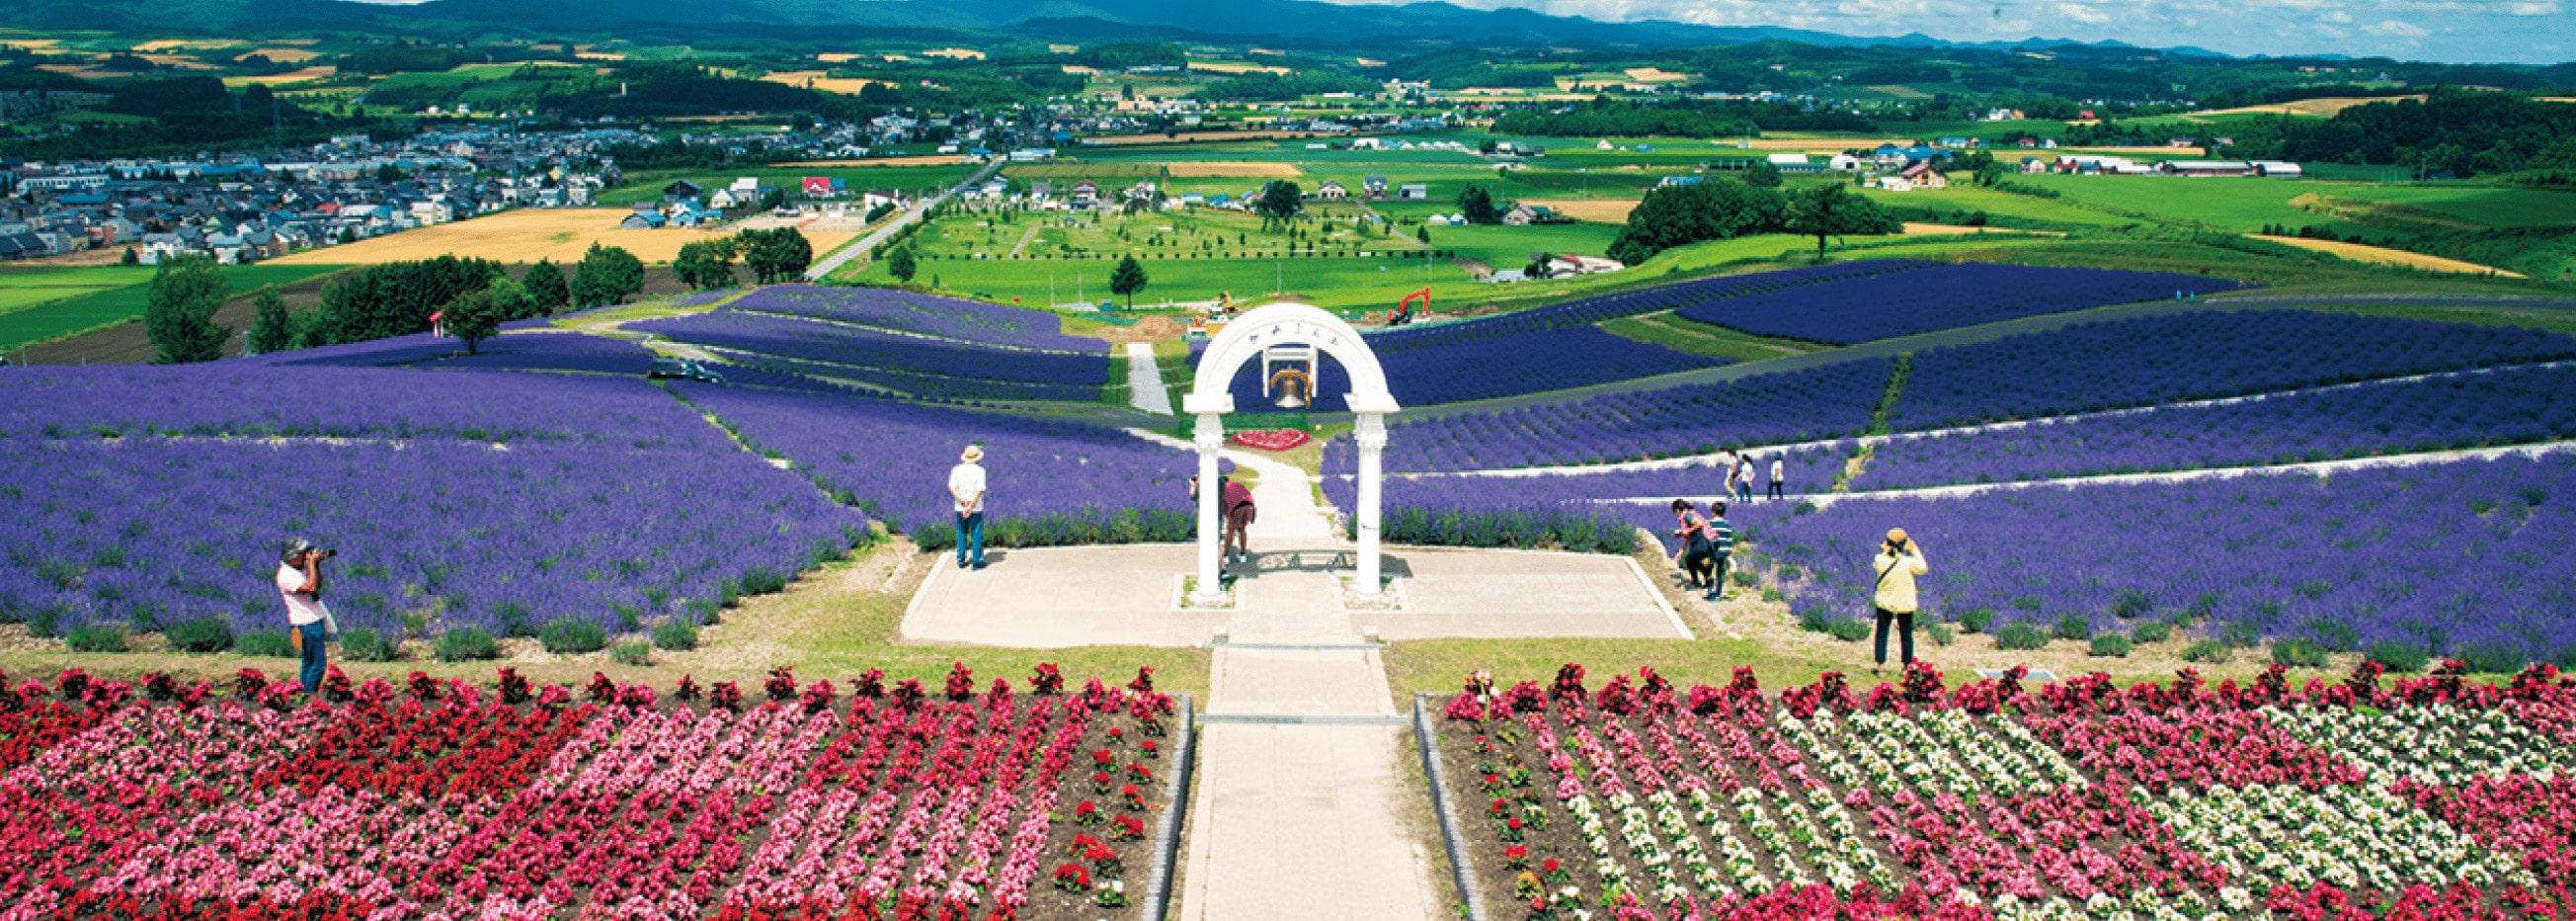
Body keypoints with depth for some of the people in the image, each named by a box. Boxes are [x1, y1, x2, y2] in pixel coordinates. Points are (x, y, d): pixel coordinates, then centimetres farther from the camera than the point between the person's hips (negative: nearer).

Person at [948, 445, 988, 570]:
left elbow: (951, 487, -5)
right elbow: (980, 490, -14)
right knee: (976, 534, 4)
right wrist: (971, 506, -13)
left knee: (961, 534, 14)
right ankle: (976, 561, 5)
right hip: (976, 508, -3)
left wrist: (961, 500, -11)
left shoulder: (956, 469, 2)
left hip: (960, 508, 3)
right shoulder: (979, 470, -8)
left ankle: (961, 560, 16)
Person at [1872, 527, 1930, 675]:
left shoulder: (1881, 560, -14)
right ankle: (1908, 665, 15)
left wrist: (1885, 551, 0)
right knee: (1907, 635, 11)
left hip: (1885, 603, 1)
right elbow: (1924, 569, 2)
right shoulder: (1909, 562, -18)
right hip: (1905, 605, -1)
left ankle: (1880, 665, 10)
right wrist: (1915, 550, 5)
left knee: (1881, 634, 10)